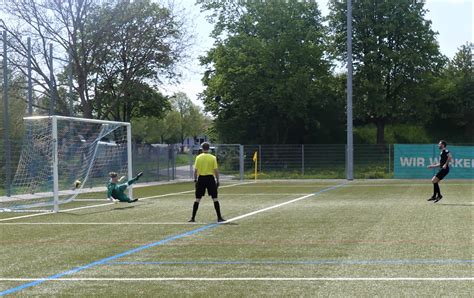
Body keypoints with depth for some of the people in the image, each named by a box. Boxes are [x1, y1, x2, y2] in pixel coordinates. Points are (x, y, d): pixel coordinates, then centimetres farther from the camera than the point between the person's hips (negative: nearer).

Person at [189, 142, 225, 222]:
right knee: (215, 198, 4)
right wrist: (217, 180, 4)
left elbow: (195, 170, -1)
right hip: (210, 178, -1)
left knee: (197, 199, 6)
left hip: (201, 178, 1)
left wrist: (195, 180, 7)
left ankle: (193, 218, 7)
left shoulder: (198, 157, 0)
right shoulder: (213, 158, -2)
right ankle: (219, 217, 4)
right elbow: (216, 170, -4)